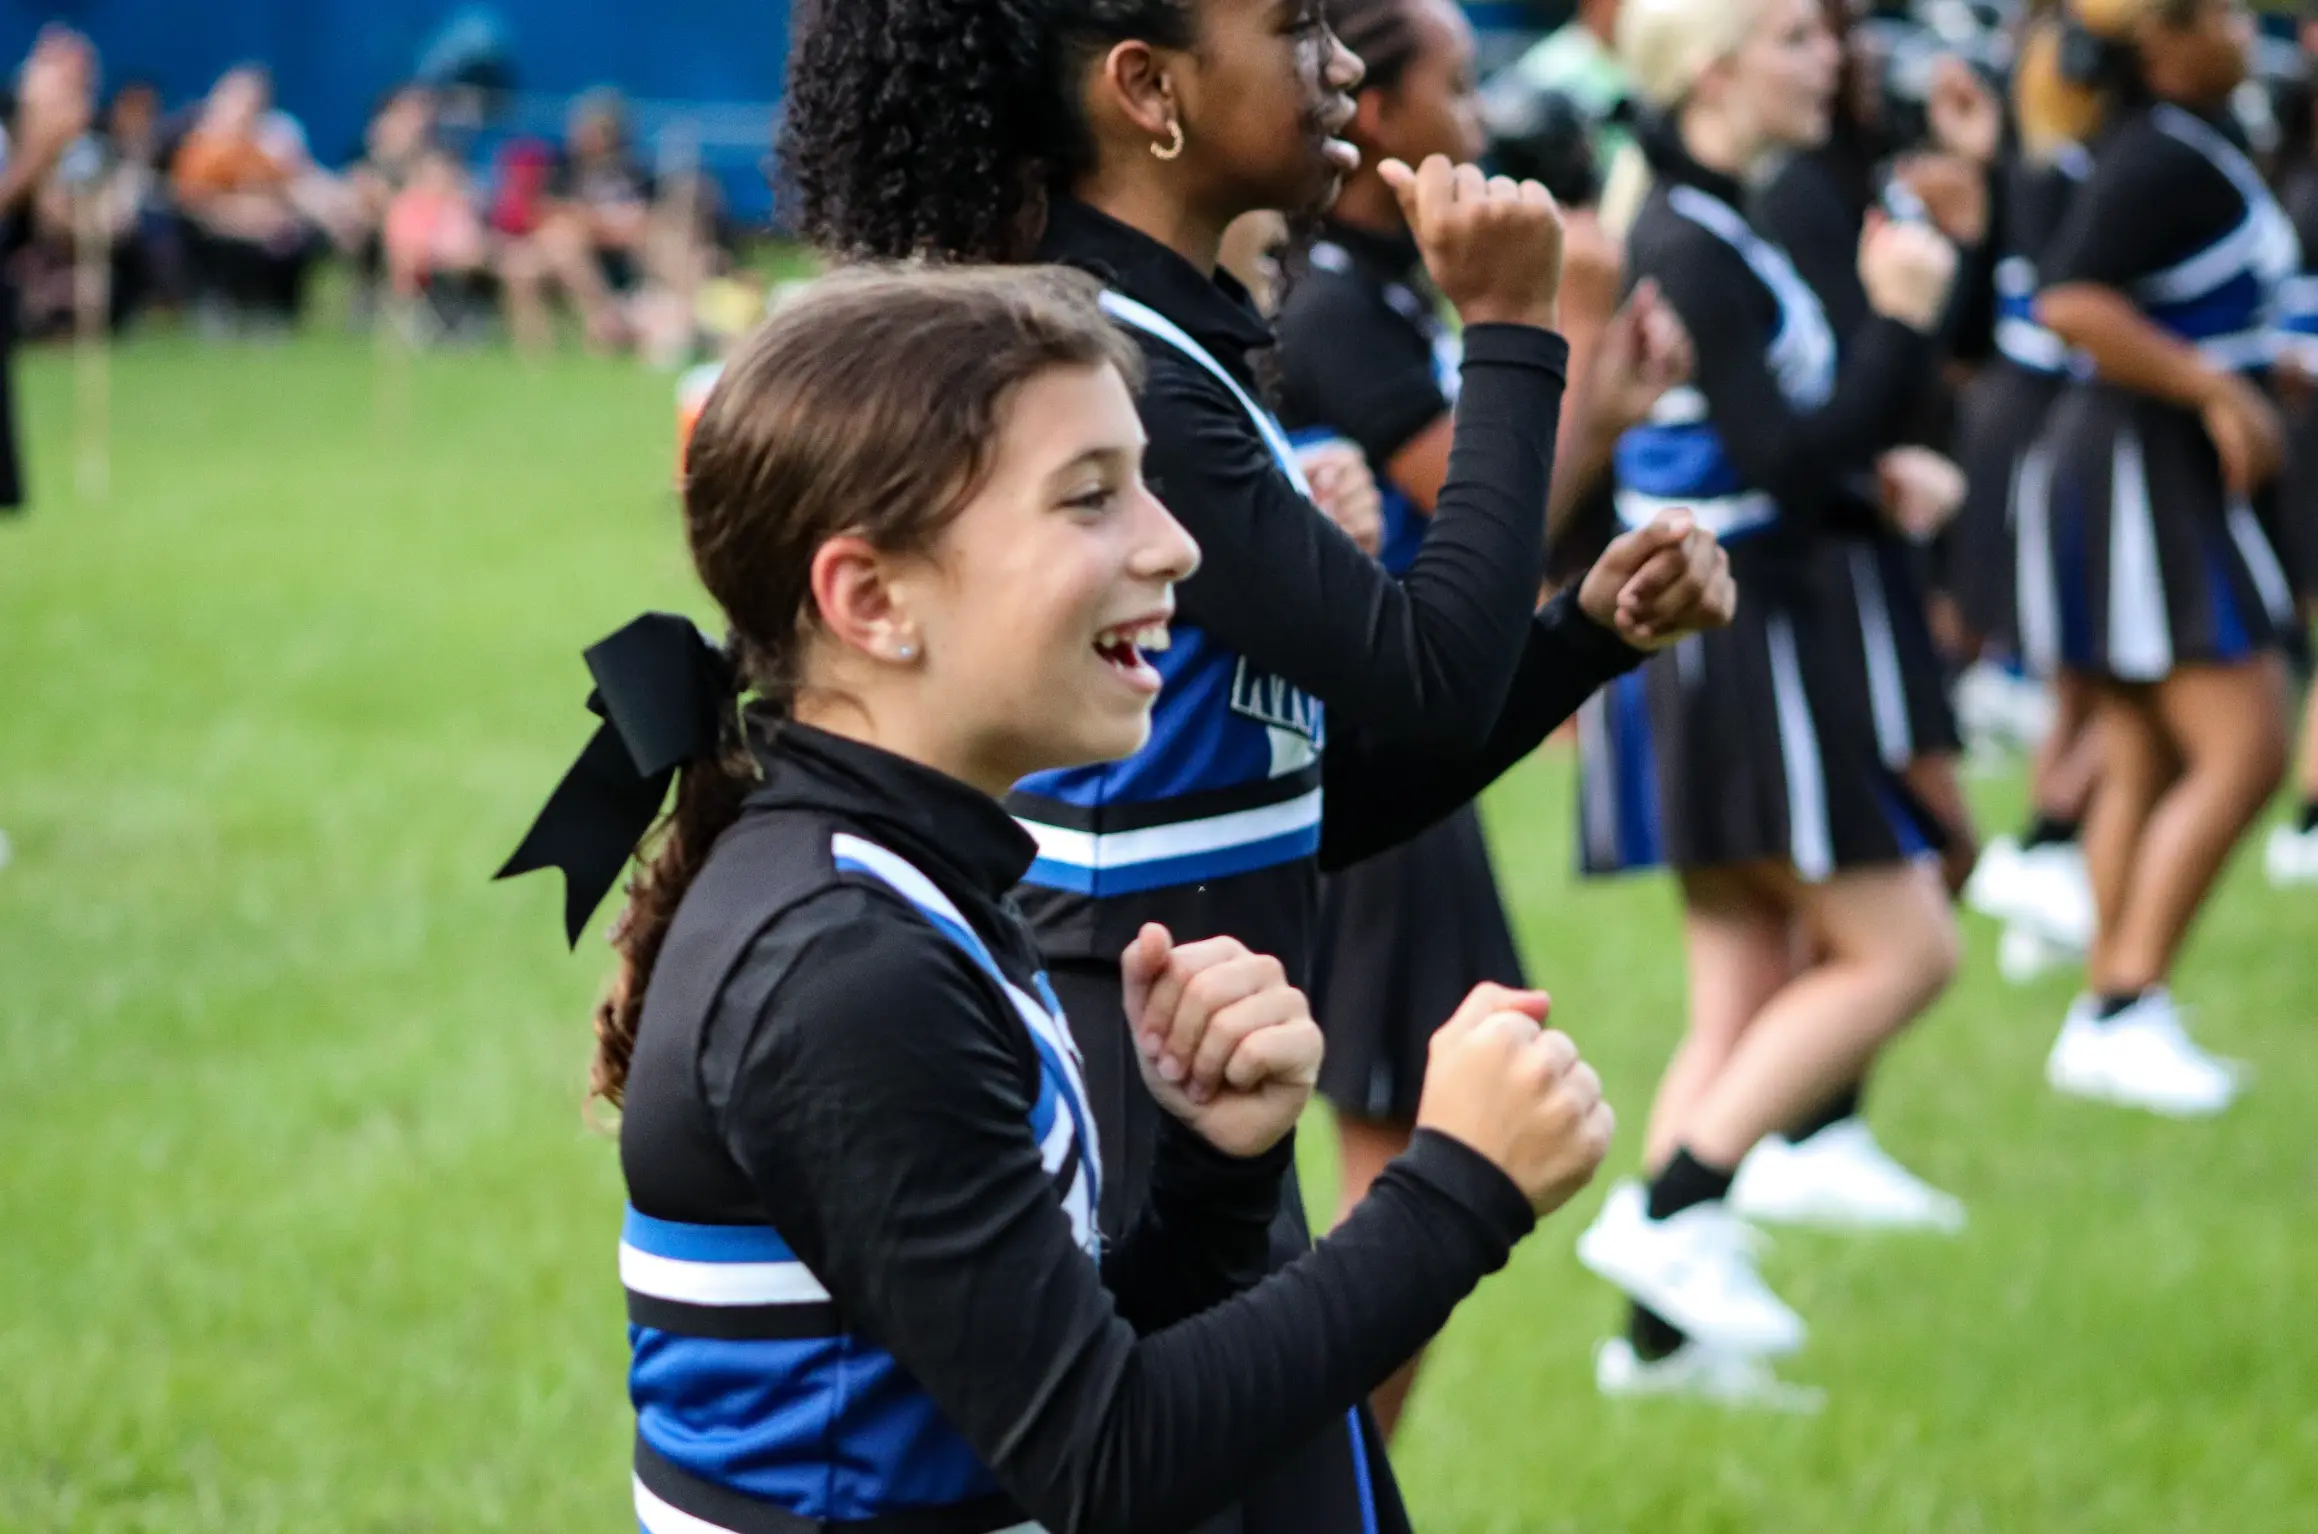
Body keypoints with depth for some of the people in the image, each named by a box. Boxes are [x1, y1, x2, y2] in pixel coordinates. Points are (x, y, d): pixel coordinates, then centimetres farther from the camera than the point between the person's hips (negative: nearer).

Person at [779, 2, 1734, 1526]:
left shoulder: (1165, 354, 12)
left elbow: (1331, 802, 14)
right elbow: (1427, 680, -19)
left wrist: (1593, 627, 4)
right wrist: (1509, 338, -12)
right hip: (1146, 1112, -10)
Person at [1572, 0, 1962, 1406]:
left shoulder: (1720, 231, 14)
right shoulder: (1691, 252, -17)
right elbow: (1788, 465, -22)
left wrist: (1872, 486, 9)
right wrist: (1901, 324, -20)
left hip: (1727, 641, 10)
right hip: (1734, 642, -10)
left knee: (1750, 995, 11)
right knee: (1901, 950, -6)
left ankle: (1665, 1326, 13)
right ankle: (1671, 1211, -7)